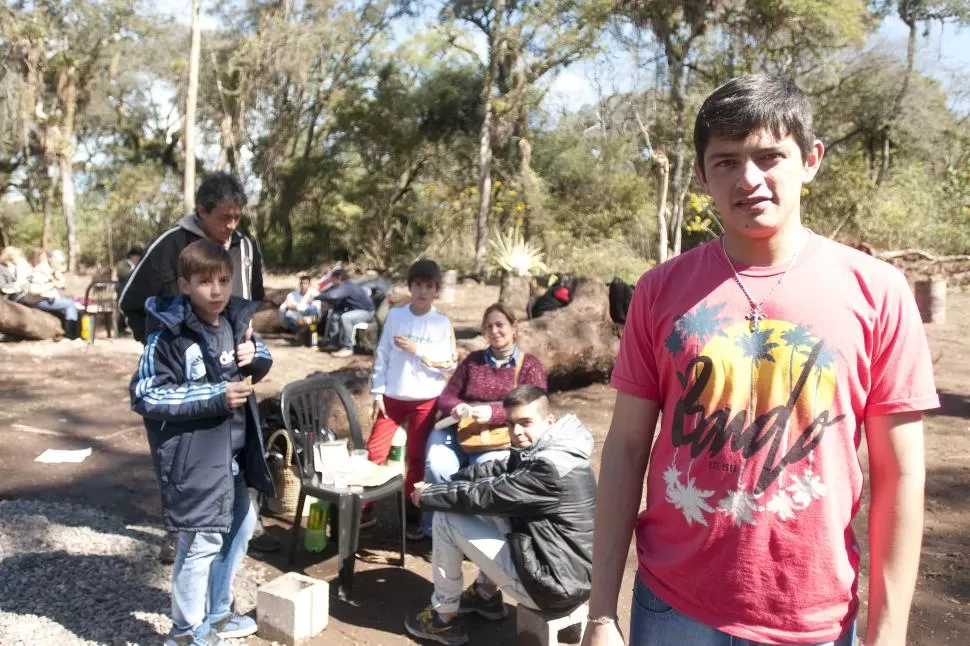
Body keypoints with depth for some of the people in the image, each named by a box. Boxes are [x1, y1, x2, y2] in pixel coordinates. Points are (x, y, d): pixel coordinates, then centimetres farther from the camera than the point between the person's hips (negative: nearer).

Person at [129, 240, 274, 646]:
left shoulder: (236, 320, 2)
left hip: (231, 449, 8)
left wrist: (256, 359, -8)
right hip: (192, 455, -8)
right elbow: (144, 396, -18)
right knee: (202, 540, 0)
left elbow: (258, 364, 17)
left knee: (240, 524, 20)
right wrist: (215, 396, -23)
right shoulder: (168, 334, -18)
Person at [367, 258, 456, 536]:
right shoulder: (395, 315, 0)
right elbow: (382, 355, 2)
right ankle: (363, 510, 16)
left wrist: (417, 349, -17)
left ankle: (412, 515, 19)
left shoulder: (442, 323, -4)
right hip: (392, 397, 1)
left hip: (426, 400, -1)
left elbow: (448, 365, -7)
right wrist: (377, 393, -1)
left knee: (416, 457, 8)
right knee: (375, 452, 3)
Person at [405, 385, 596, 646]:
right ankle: (487, 596, 28)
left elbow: (483, 496, -21)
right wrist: (442, 486, -6)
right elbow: (494, 471, 8)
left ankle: (444, 619, 9)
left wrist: (427, 495, -6)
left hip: (555, 585, -10)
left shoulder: (552, 469, -25)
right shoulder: (541, 452, 6)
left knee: (445, 517, -7)